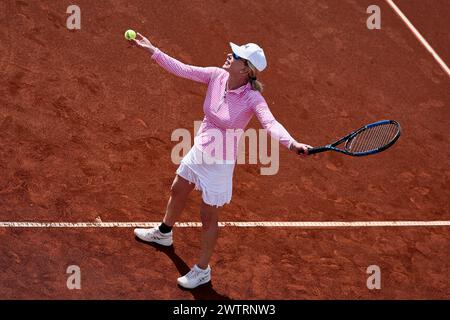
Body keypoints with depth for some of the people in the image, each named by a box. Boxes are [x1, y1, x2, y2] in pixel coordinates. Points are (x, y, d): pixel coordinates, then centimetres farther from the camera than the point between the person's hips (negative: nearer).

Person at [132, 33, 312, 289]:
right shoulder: (217, 76, -14)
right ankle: (164, 233, 61)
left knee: (208, 217, 9)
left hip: (220, 162, -7)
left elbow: (271, 124, -43)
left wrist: (292, 143, -61)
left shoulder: (253, 99, -30)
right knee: (177, 191, 30)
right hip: (199, 151, 7)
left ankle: (202, 271, 32)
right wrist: (152, 50, -10)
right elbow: (181, 69, -8)